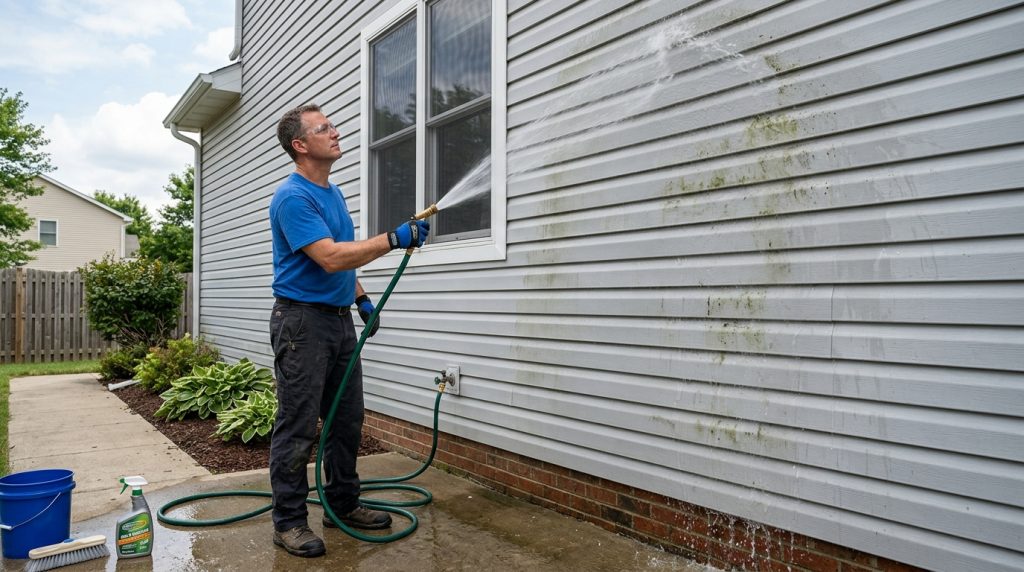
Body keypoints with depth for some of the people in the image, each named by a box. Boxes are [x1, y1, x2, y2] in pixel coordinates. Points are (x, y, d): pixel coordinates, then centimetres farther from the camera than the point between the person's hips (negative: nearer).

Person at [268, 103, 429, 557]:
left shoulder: (334, 193, 15)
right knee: (298, 427, 0)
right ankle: (288, 521, 14)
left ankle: (343, 504, 28)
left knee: (347, 420, 14)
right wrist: (393, 240, -26)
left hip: (340, 319, 9)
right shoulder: (292, 197, -15)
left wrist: (362, 298, 17)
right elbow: (330, 258, -25)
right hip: (302, 321, -9)